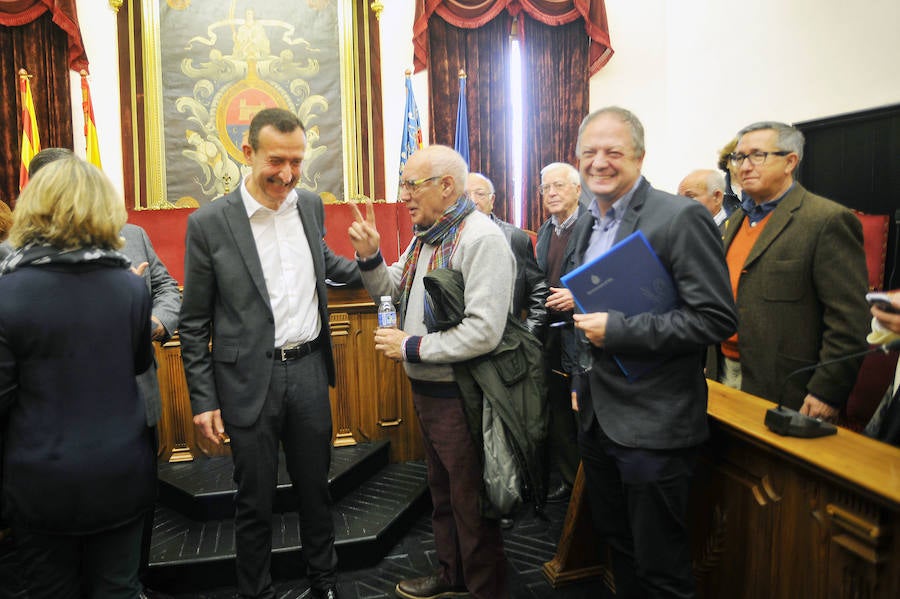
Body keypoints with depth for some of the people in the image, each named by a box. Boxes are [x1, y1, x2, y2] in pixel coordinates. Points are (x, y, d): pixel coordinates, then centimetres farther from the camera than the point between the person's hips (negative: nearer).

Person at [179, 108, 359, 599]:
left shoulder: (311, 205, 3)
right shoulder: (209, 223, -10)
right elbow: (194, 323, -4)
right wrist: (203, 400, -5)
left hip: (308, 369, 4)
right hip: (251, 380, -3)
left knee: (315, 486, 18)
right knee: (255, 499, 12)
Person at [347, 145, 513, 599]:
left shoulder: (481, 239, -21)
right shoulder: (427, 237, 8)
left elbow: (484, 331, -29)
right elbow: (390, 288, 17)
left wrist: (412, 347, -21)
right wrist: (370, 256, -2)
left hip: (458, 395, -9)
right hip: (425, 388, 9)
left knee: (470, 503, 8)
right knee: (441, 492, 25)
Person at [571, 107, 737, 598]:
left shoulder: (681, 217, -15)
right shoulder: (590, 227, 11)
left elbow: (716, 318, -20)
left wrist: (618, 330, -23)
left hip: (652, 427, -7)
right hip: (597, 419, 8)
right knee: (617, 545, 22)